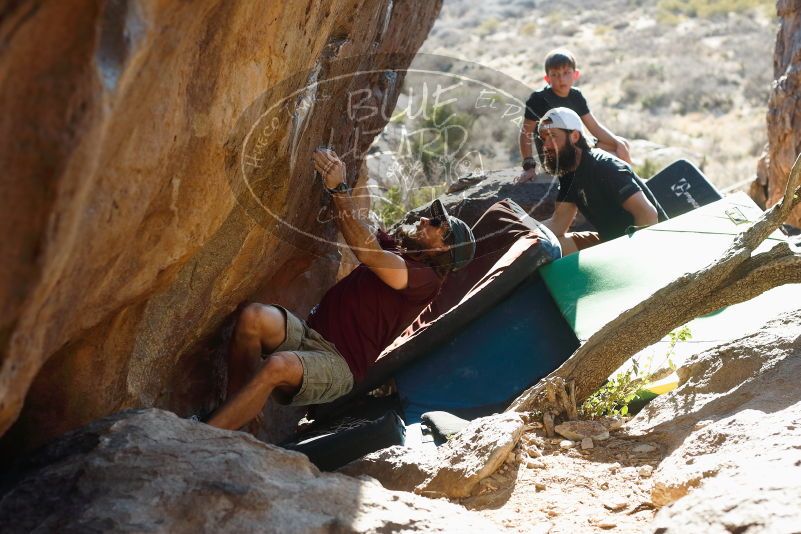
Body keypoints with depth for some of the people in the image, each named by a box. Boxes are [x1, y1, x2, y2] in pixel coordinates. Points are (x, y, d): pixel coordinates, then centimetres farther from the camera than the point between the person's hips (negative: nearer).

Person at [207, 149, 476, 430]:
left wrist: (339, 188, -23)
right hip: (308, 332, 7)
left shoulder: (426, 278, -5)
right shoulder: (394, 247, 20)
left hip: (339, 363, -7)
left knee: (276, 367, -38)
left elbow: (367, 251, -20)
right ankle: (236, 412, -19)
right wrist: (335, 182, 5)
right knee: (253, 317, -26)